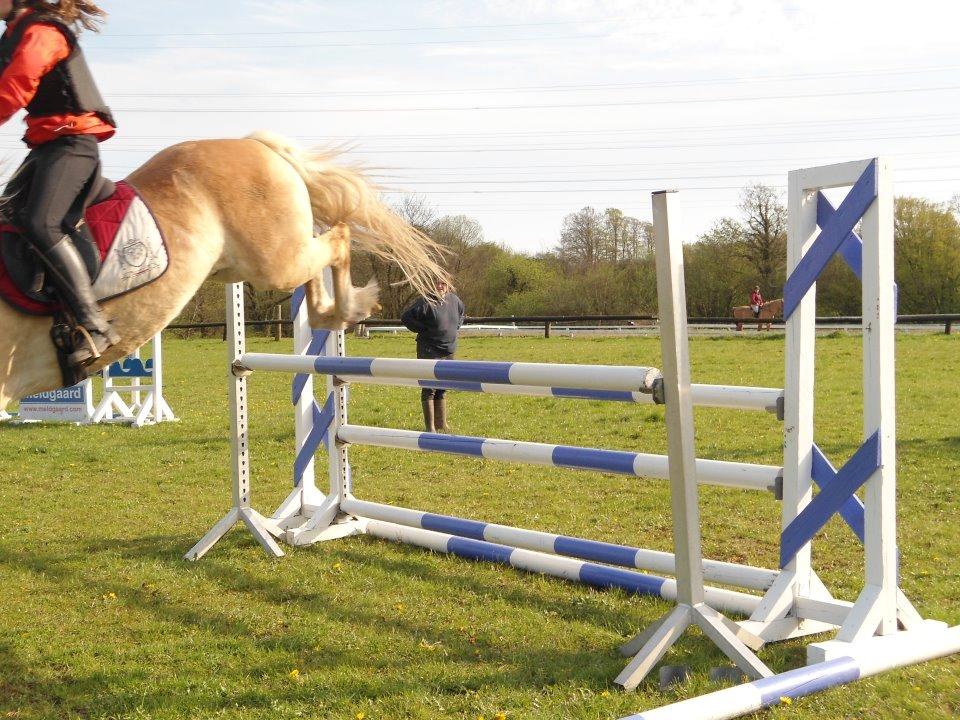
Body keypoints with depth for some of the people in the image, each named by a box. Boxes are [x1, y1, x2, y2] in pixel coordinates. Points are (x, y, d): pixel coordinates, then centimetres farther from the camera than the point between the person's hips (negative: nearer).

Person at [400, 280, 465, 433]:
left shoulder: (454, 300, 5)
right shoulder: (426, 302, -14)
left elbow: (461, 313, 28)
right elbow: (406, 317, -14)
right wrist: (422, 330, -13)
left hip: (448, 351, 7)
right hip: (429, 351, -6)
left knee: (442, 388, 14)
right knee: (429, 388, -5)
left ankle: (441, 424, 23)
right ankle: (430, 426, -1)